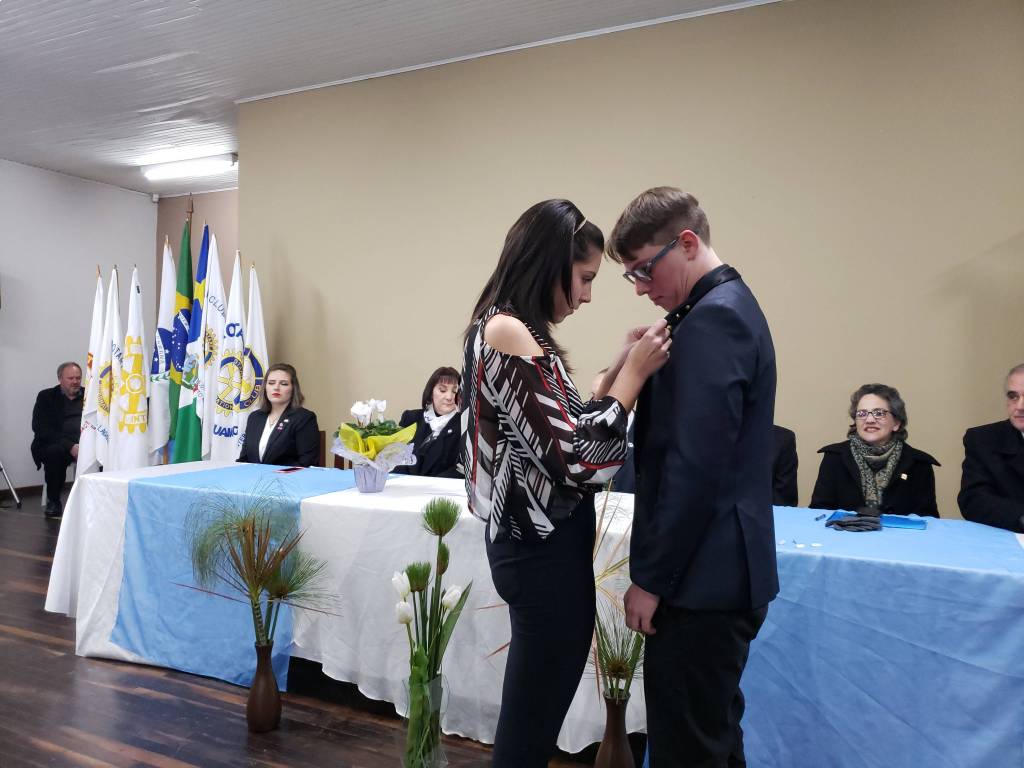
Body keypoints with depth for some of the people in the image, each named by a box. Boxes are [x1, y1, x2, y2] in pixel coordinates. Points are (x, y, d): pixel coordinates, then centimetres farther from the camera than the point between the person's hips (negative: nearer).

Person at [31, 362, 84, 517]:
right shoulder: (46, 397, 8)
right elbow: (42, 429, -6)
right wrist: (70, 446, -22)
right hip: (56, 444, -2)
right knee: (54, 452, -35)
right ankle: (53, 501, -13)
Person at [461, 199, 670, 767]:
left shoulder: (515, 330, 10)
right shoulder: (509, 331, -20)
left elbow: (563, 432, 12)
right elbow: (574, 460, -23)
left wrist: (619, 369, 6)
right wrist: (634, 374, -15)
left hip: (540, 540, 10)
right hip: (544, 549, -10)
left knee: (531, 716, 23)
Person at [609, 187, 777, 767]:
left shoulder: (712, 318, -18)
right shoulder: (729, 307, 14)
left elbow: (695, 467, -23)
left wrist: (650, 578, -16)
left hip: (701, 578, -10)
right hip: (721, 572, 10)